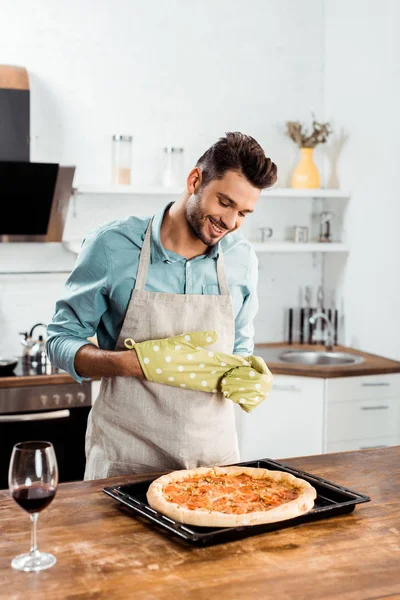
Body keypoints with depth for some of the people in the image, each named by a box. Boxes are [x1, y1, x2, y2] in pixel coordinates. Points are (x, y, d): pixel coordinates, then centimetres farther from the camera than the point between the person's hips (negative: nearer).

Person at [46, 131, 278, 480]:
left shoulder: (242, 258, 1)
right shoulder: (112, 245, -11)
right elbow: (62, 340, -6)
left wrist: (251, 377, -11)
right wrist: (138, 362, -23)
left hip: (214, 453, 4)